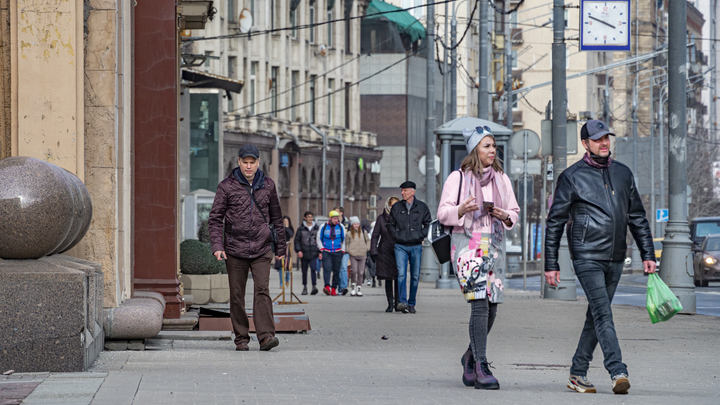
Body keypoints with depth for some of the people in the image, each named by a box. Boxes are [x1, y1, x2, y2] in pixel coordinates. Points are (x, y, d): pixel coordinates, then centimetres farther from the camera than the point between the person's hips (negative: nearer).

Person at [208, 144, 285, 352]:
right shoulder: (226, 186, 0)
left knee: (262, 290, -13)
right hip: (235, 250, 0)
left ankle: (266, 336, -20)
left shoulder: (268, 185, 7)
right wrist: (217, 245, -13)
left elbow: (276, 218, 15)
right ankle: (241, 339, 12)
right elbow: (215, 218, -1)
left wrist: (280, 247, 16)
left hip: (261, 249, 1)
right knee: (237, 295, 3)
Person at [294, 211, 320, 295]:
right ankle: (305, 287, 21)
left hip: (313, 253, -1)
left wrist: (320, 251, 5)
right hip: (304, 254, 1)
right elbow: (297, 240, 4)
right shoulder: (301, 229, 3)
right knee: (304, 271, 8)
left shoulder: (316, 228, 7)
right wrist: (298, 250, -8)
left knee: (313, 269, -16)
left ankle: (314, 286, -22)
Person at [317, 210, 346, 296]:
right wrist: (321, 250, 4)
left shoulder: (341, 227, 6)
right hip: (326, 252, -2)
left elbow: (344, 240, 15)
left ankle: (334, 289, 10)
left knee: (336, 271, 2)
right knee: (327, 268, -19)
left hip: (337, 253, 2)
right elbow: (319, 239, 12)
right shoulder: (324, 227, 3)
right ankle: (327, 287, -32)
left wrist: (343, 251, 9)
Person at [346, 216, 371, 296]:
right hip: (353, 254, -1)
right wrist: (348, 250, 2)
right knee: (354, 271, -13)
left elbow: (368, 240, 21)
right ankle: (353, 285, 6)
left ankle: (359, 288, 8)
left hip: (362, 254, 1)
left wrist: (367, 248, 8)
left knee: (361, 272, 0)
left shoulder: (363, 232, 9)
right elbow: (347, 243, 16)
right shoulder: (349, 234, 5)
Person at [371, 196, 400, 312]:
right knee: (388, 278, 0)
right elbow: (375, 236, 7)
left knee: (398, 278, -5)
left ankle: (397, 301, 8)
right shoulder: (381, 218, 5)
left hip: (399, 252, 0)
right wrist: (373, 252, -2)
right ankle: (390, 303, 5)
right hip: (385, 252, 0)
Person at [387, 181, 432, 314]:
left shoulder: (421, 207, 4)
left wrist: (421, 235, -3)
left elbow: (428, 223, 11)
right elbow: (390, 224, 15)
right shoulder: (396, 207, 6)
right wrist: (396, 235, 0)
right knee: (401, 274, -16)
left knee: (415, 276, 4)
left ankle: (411, 304, 14)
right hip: (400, 246, -1)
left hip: (416, 246, 1)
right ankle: (402, 302, -23)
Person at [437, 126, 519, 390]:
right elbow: (443, 214, -2)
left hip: (494, 244, 5)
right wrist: (461, 210, -22)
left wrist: (506, 216, -4)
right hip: (467, 243, -5)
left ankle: (471, 357, 28)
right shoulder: (458, 178, 0)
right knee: (480, 303, -17)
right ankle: (481, 368, -17)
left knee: (491, 307, 5)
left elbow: (514, 212, 19)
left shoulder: (501, 178, 14)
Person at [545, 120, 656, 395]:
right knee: (602, 313, -16)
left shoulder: (623, 174, 13)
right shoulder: (572, 177, -1)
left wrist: (648, 254, 12)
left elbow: (637, 217, 20)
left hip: (615, 259, 5)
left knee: (596, 318, 8)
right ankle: (618, 373, -24)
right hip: (586, 256, -5)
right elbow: (555, 222, 1)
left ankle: (578, 374, 16)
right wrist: (551, 264, -2)